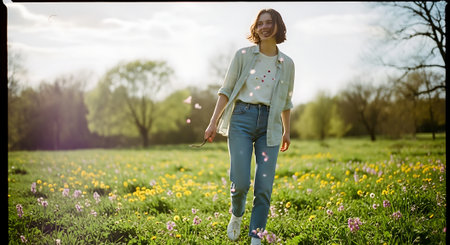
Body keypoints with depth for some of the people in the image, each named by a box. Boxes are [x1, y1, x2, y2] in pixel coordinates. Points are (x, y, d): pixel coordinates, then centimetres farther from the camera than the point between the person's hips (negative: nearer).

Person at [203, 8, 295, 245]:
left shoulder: (287, 64, 10)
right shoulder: (243, 55, 4)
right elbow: (226, 90, 4)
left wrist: (287, 131, 25)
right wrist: (214, 122, -4)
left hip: (270, 125, 2)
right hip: (242, 118, -2)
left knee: (264, 186, -4)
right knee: (240, 182, -10)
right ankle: (236, 215, 23)